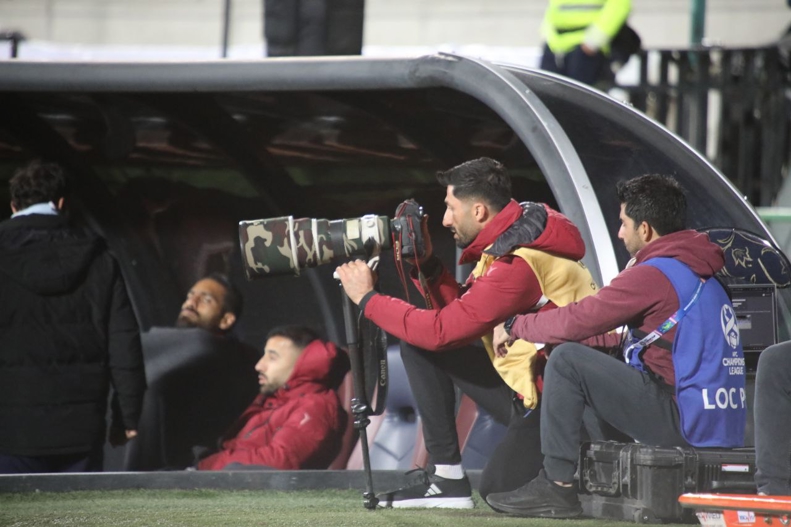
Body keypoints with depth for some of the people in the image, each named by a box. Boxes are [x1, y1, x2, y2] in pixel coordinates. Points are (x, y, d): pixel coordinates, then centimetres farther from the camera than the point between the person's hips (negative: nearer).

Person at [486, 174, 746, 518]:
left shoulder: (655, 274, -12)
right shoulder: (701, 275, 17)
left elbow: (576, 321, -9)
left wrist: (514, 327, 6)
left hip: (685, 421, -9)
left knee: (565, 361, -8)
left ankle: (557, 487, -7)